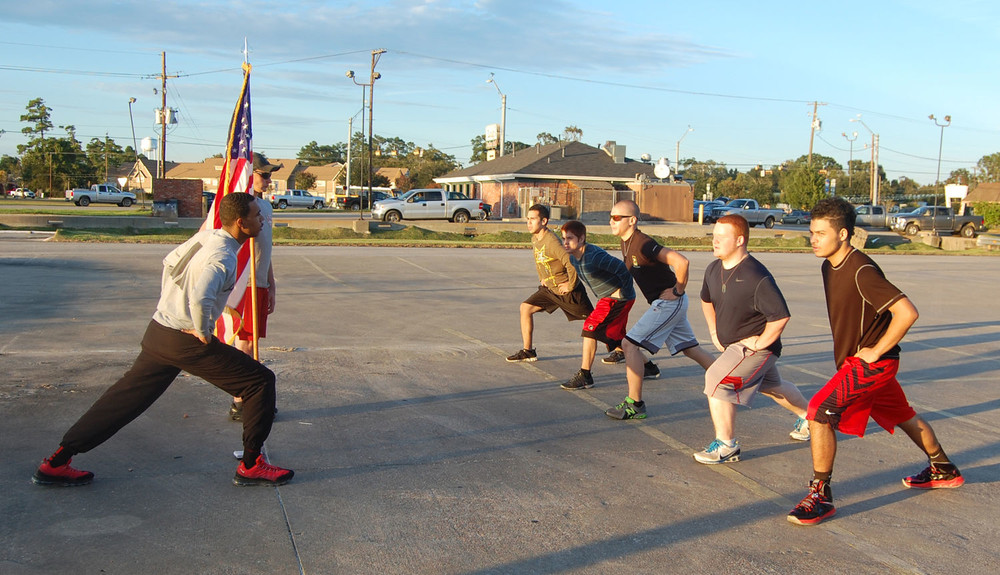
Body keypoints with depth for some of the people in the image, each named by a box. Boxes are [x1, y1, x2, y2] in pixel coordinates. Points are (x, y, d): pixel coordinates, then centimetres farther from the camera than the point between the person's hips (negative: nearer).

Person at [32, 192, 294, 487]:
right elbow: (201, 300, -37)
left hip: (158, 332, 9)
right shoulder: (222, 258, -21)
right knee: (261, 381, -1)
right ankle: (251, 466, 4)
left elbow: (169, 262, 23)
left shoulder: (205, 236, 7)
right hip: (186, 343, -9)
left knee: (127, 396, 19)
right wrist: (204, 334, -20)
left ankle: (56, 463, 26)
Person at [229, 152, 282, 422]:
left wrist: (271, 285, 23)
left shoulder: (266, 205, 15)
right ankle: (238, 405, 5)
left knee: (251, 342, 13)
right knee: (243, 344, -3)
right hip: (242, 285, -8)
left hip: (259, 285, 8)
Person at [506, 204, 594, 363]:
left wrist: (570, 286, -23)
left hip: (567, 291, -8)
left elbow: (572, 264, -34)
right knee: (525, 308, -2)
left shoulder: (552, 241, -27)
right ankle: (528, 351, 5)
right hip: (549, 289, 8)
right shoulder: (535, 239, 2)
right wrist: (542, 279, 15)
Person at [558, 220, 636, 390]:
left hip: (617, 298, -10)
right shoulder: (573, 258, 1)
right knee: (614, 337, 19)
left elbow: (624, 269, -28)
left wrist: (625, 292, -19)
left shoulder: (595, 256, -27)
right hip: (607, 298, 10)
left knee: (591, 329, -14)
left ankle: (585, 376, -7)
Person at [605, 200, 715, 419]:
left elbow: (681, 262, -29)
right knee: (690, 349, 18)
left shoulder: (643, 244, -21)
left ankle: (635, 404, -7)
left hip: (669, 302, -10)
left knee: (630, 343, -12)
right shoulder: (627, 244, 8)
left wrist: (678, 291, -17)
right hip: (666, 304, 10)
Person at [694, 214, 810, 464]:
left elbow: (781, 316, -28)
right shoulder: (713, 270, -3)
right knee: (772, 386, 27)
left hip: (755, 345, -9)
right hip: (732, 344, 9)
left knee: (716, 380, -20)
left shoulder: (757, 277, -28)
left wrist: (760, 343, -22)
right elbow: (707, 300, 18)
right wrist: (714, 332, 13)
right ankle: (809, 415, 52)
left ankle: (726, 446, -10)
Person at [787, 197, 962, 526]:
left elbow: (907, 313, -31)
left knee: (820, 411, -20)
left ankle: (821, 497, -10)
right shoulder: (830, 266, 3)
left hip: (872, 362, -10)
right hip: (853, 358, 10)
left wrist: (875, 351, -23)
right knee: (902, 415, 26)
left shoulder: (861, 272, -25)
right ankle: (944, 471, 48)